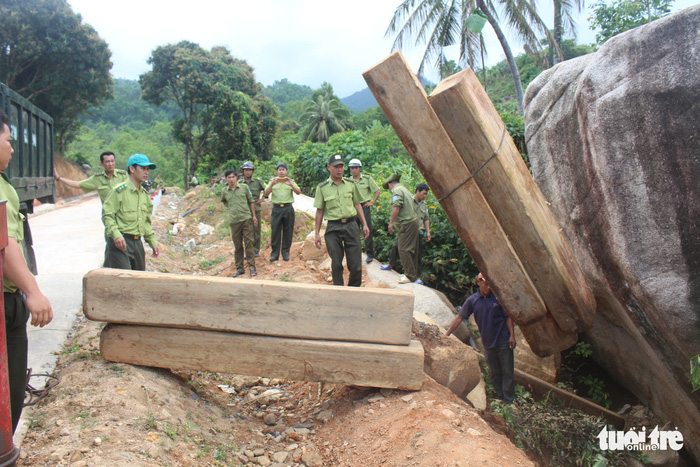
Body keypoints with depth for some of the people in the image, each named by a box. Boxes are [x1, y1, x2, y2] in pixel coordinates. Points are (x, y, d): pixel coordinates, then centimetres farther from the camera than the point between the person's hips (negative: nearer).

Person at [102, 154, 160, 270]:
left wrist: (152, 242, 18)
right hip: (120, 243, -7)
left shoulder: (145, 194, 15)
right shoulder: (120, 191, -7)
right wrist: (116, 235, -24)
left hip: (138, 243, 7)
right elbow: (107, 215, -11)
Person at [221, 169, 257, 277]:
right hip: (234, 221, 2)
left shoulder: (244, 187, 1)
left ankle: (252, 267, 2)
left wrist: (254, 216, 6)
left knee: (249, 243, -3)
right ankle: (239, 268, 17)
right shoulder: (224, 191, 5)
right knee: (237, 246, 8)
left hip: (246, 218, -2)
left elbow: (251, 201, 8)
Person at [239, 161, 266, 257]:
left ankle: (256, 250, 13)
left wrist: (262, 198, 1)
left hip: (256, 209, -1)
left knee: (256, 230, 2)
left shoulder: (257, 181, 4)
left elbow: (266, 190, 13)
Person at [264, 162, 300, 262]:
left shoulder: (290, 181, 12)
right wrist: (271, 185, -19)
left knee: (288, 231, 3)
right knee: (275, 231, -2)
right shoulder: (273, 181, 11)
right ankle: (274, 253, 3)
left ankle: (285, 252, 12)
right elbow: (266, 194, -1)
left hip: (288, 209, 0)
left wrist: (291, 185, -20)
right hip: (276, 208, 0)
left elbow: (298, 192, -2)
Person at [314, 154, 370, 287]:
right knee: (336, 264, 4)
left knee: (356, 264, 1)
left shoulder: (351, 184, 8)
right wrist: (317, 234, 3)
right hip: (333, 228, -1)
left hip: (351, 226, 2)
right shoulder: (322, 188, 2)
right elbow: (319, 211, 4)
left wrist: (364, 224, 8)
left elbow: (357, 204, 14)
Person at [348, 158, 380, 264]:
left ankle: (370, 254, 5)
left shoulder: (367, 178, 0)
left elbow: (378, 191, 3)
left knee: (368, 231, -3)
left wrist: (372, 202, -4)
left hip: (364, 207, -3)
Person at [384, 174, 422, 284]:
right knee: (412, 250, 14)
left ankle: (410, 276, -6)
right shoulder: (405, 189, 22)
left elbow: (396, 207, -19)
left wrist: (391, 222, -13)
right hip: (413, 222, 10)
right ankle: (414, 274, 20)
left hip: (406, 224, -10)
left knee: (404, 250, -7)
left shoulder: (397, 190, -8)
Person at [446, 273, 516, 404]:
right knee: (495, 373, 11)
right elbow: (459, 318, 2)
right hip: (488, 344, 2)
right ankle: (500, 399, 23)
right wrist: (446, 335, 0)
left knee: (507, 372, 2)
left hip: (503, 341, -2)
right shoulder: (472, 300, 0)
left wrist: (512, 336, -6)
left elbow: (508, 317, 1)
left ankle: (509, 401, 11)